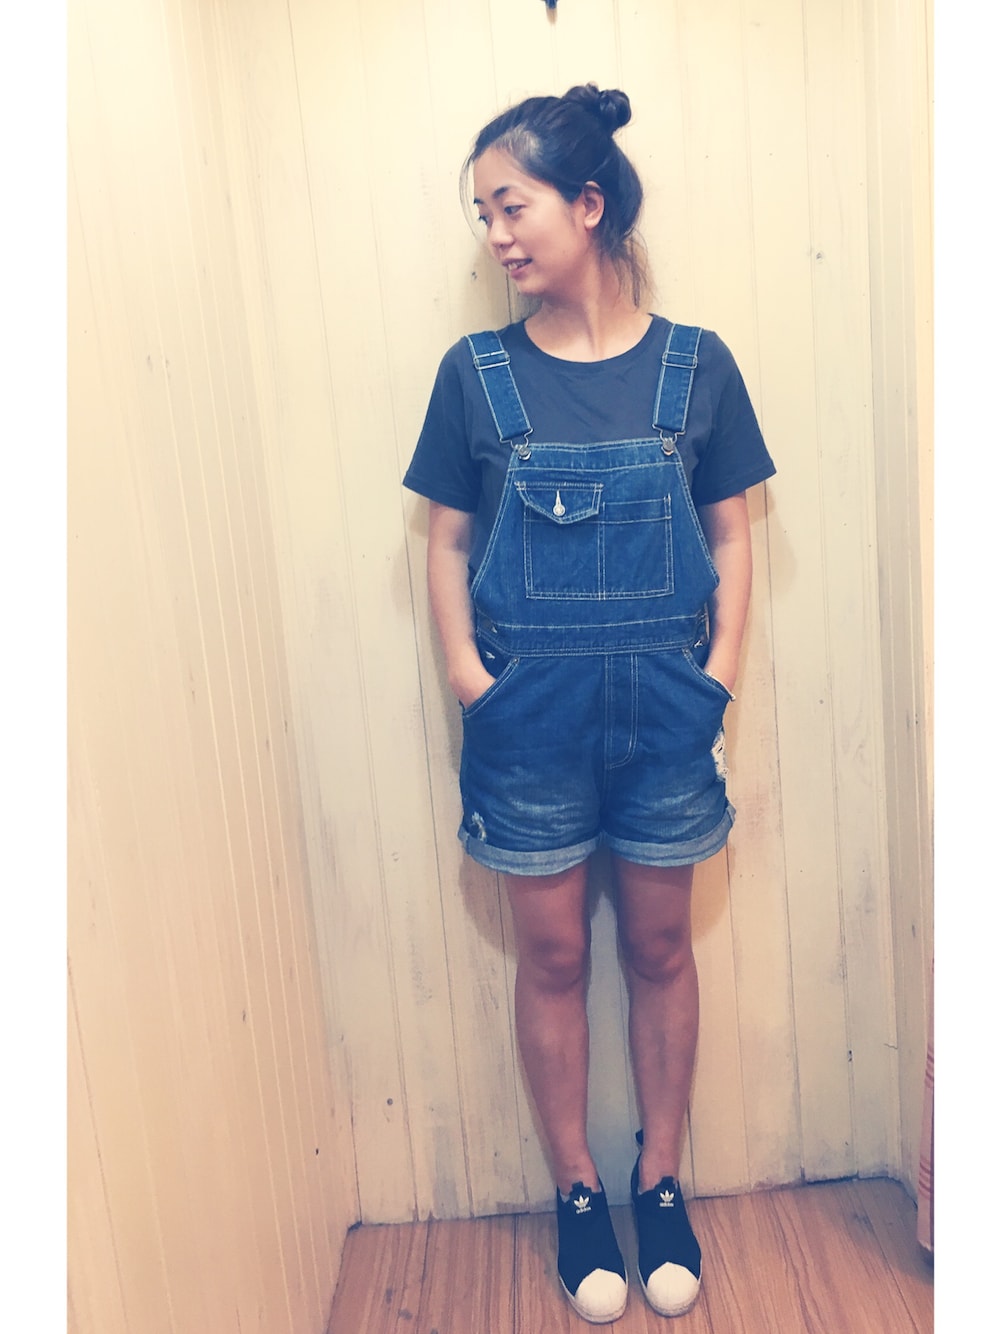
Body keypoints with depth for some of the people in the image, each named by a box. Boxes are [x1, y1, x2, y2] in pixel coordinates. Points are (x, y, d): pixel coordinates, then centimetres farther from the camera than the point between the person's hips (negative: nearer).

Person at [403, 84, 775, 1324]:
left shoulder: (694, 364, 0)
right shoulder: (477, 371, 0)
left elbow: (730, 535, 5)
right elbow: (449, 541, 4)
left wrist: (719, 668, -4)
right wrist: (466, 670, -7)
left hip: (665, 706, 1)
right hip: (531, 712, 0)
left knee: (659, 946, 13)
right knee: (553, 956, 11)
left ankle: (661, 1182, 35)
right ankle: (577, 1191, 32)